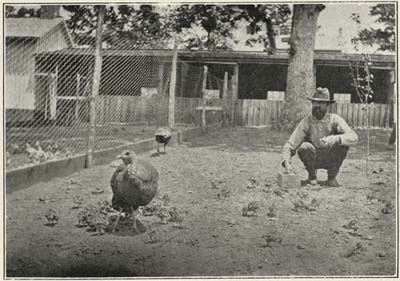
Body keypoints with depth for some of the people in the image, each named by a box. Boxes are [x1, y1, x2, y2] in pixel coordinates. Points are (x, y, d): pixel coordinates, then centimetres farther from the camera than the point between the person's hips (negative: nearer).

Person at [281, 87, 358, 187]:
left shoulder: (335, 119, -15)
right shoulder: (306, 122, -13)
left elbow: (353, 137, -29)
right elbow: (289, 145, -15)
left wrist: (335, 139, -48)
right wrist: (286, 162, -35)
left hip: (331, 159, 1)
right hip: (313, 160, 0)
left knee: (344, 143, -27)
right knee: (304, 147, -32)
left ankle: (332, 177, -7)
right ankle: (312, 176, -3)